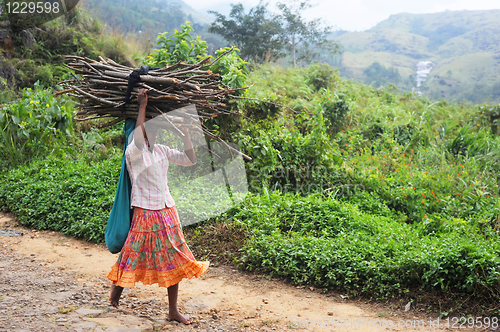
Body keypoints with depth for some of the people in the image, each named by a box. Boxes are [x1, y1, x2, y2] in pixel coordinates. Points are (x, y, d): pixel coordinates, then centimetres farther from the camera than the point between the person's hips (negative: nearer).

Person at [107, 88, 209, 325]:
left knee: (174, 261, 7)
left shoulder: (162, 150, 8)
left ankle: (173, 310, 17)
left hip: (167, 210, 6)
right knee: (135, 257, 4)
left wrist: (185, 134, 0)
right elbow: (138, 138, -32)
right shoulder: (133, 152, -10)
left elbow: (190, 160, 9)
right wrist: (142, 106, -26)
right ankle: (117, 287, 35)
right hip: (145, 213, -6)